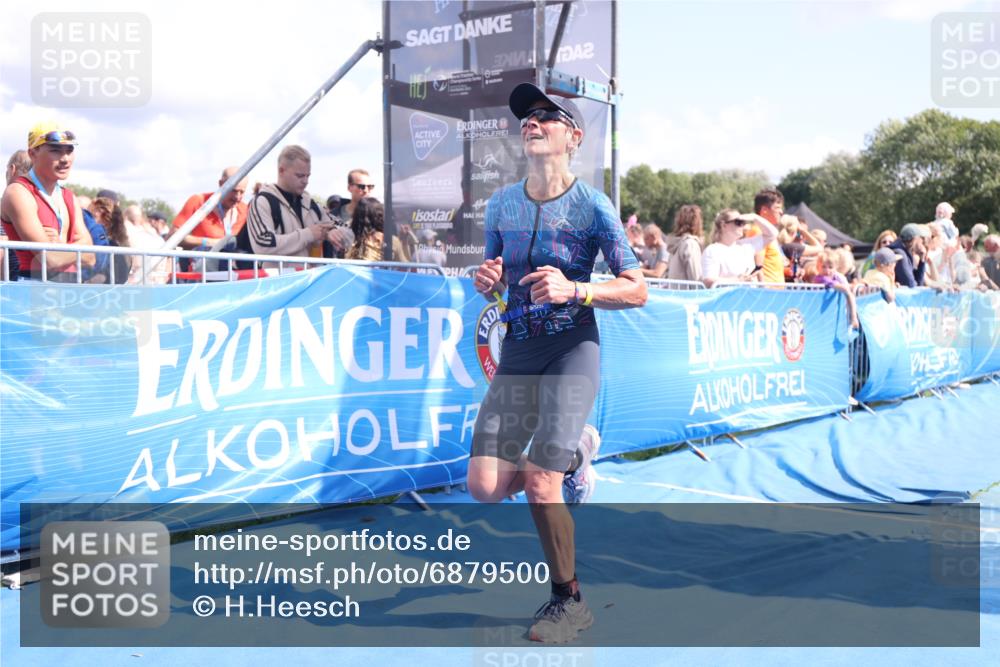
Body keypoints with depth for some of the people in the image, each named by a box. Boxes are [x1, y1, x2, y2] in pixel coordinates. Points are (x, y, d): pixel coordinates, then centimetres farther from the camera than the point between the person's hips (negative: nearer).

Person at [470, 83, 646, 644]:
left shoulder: (593, 206, -8)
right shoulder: (501, 203, 8)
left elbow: (637, 291, -7)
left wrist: (573, 290, -23)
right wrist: (487, 282, -6)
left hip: (573, 349, -5)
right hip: (518, 350, 5)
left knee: (539, 485, -13)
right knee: (486, 486, -5)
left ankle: (570, 601, 11)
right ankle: (572, 458, 26)